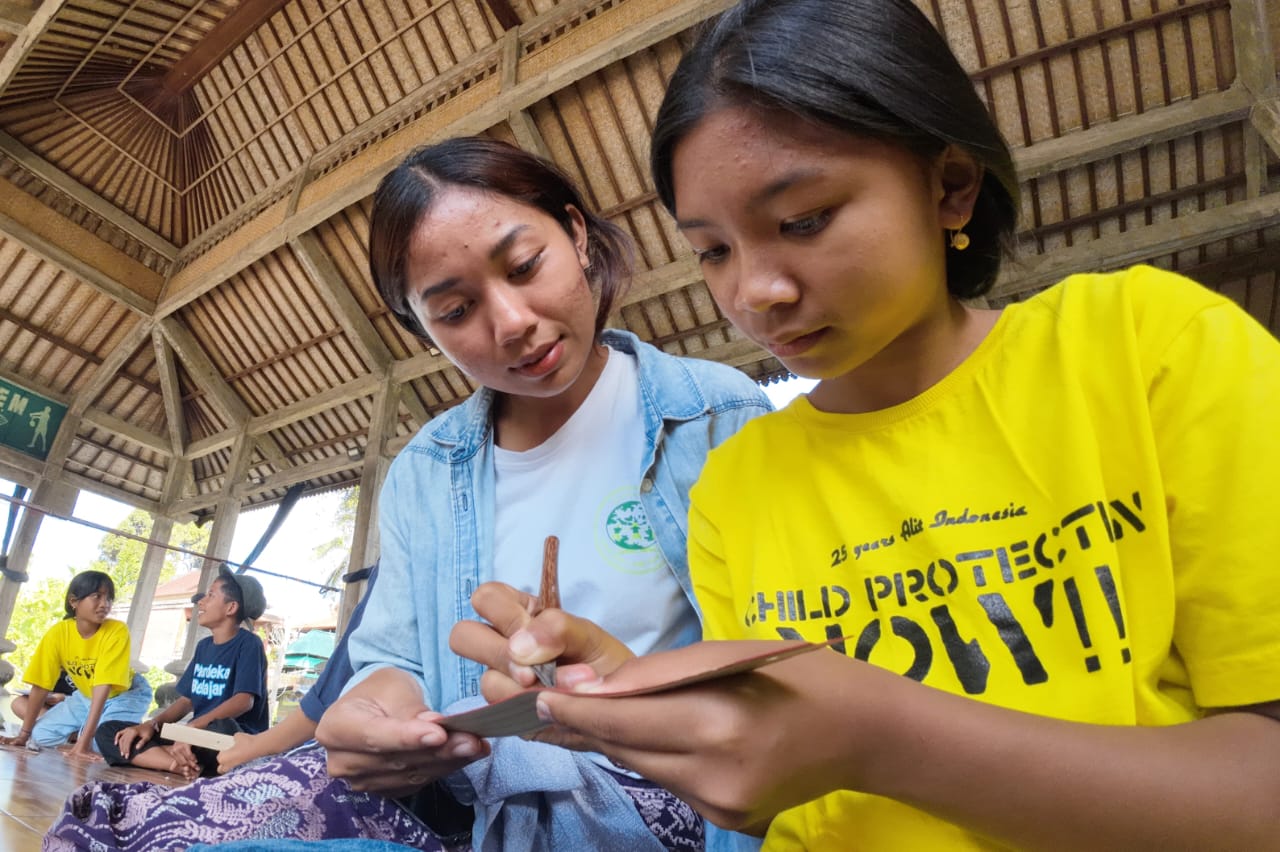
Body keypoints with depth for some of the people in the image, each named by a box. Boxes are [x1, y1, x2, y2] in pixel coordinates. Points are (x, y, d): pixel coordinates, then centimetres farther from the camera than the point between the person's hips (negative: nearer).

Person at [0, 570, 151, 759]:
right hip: (86, 696, 4)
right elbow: (40, 686, -11)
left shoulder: (117, 631, -31)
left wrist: (84, 741, -39)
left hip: (126, 695, -4)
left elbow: (103, 687, -35)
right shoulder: (58, 633, -20)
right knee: (39, 736, -11)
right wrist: (24, 734, -10)